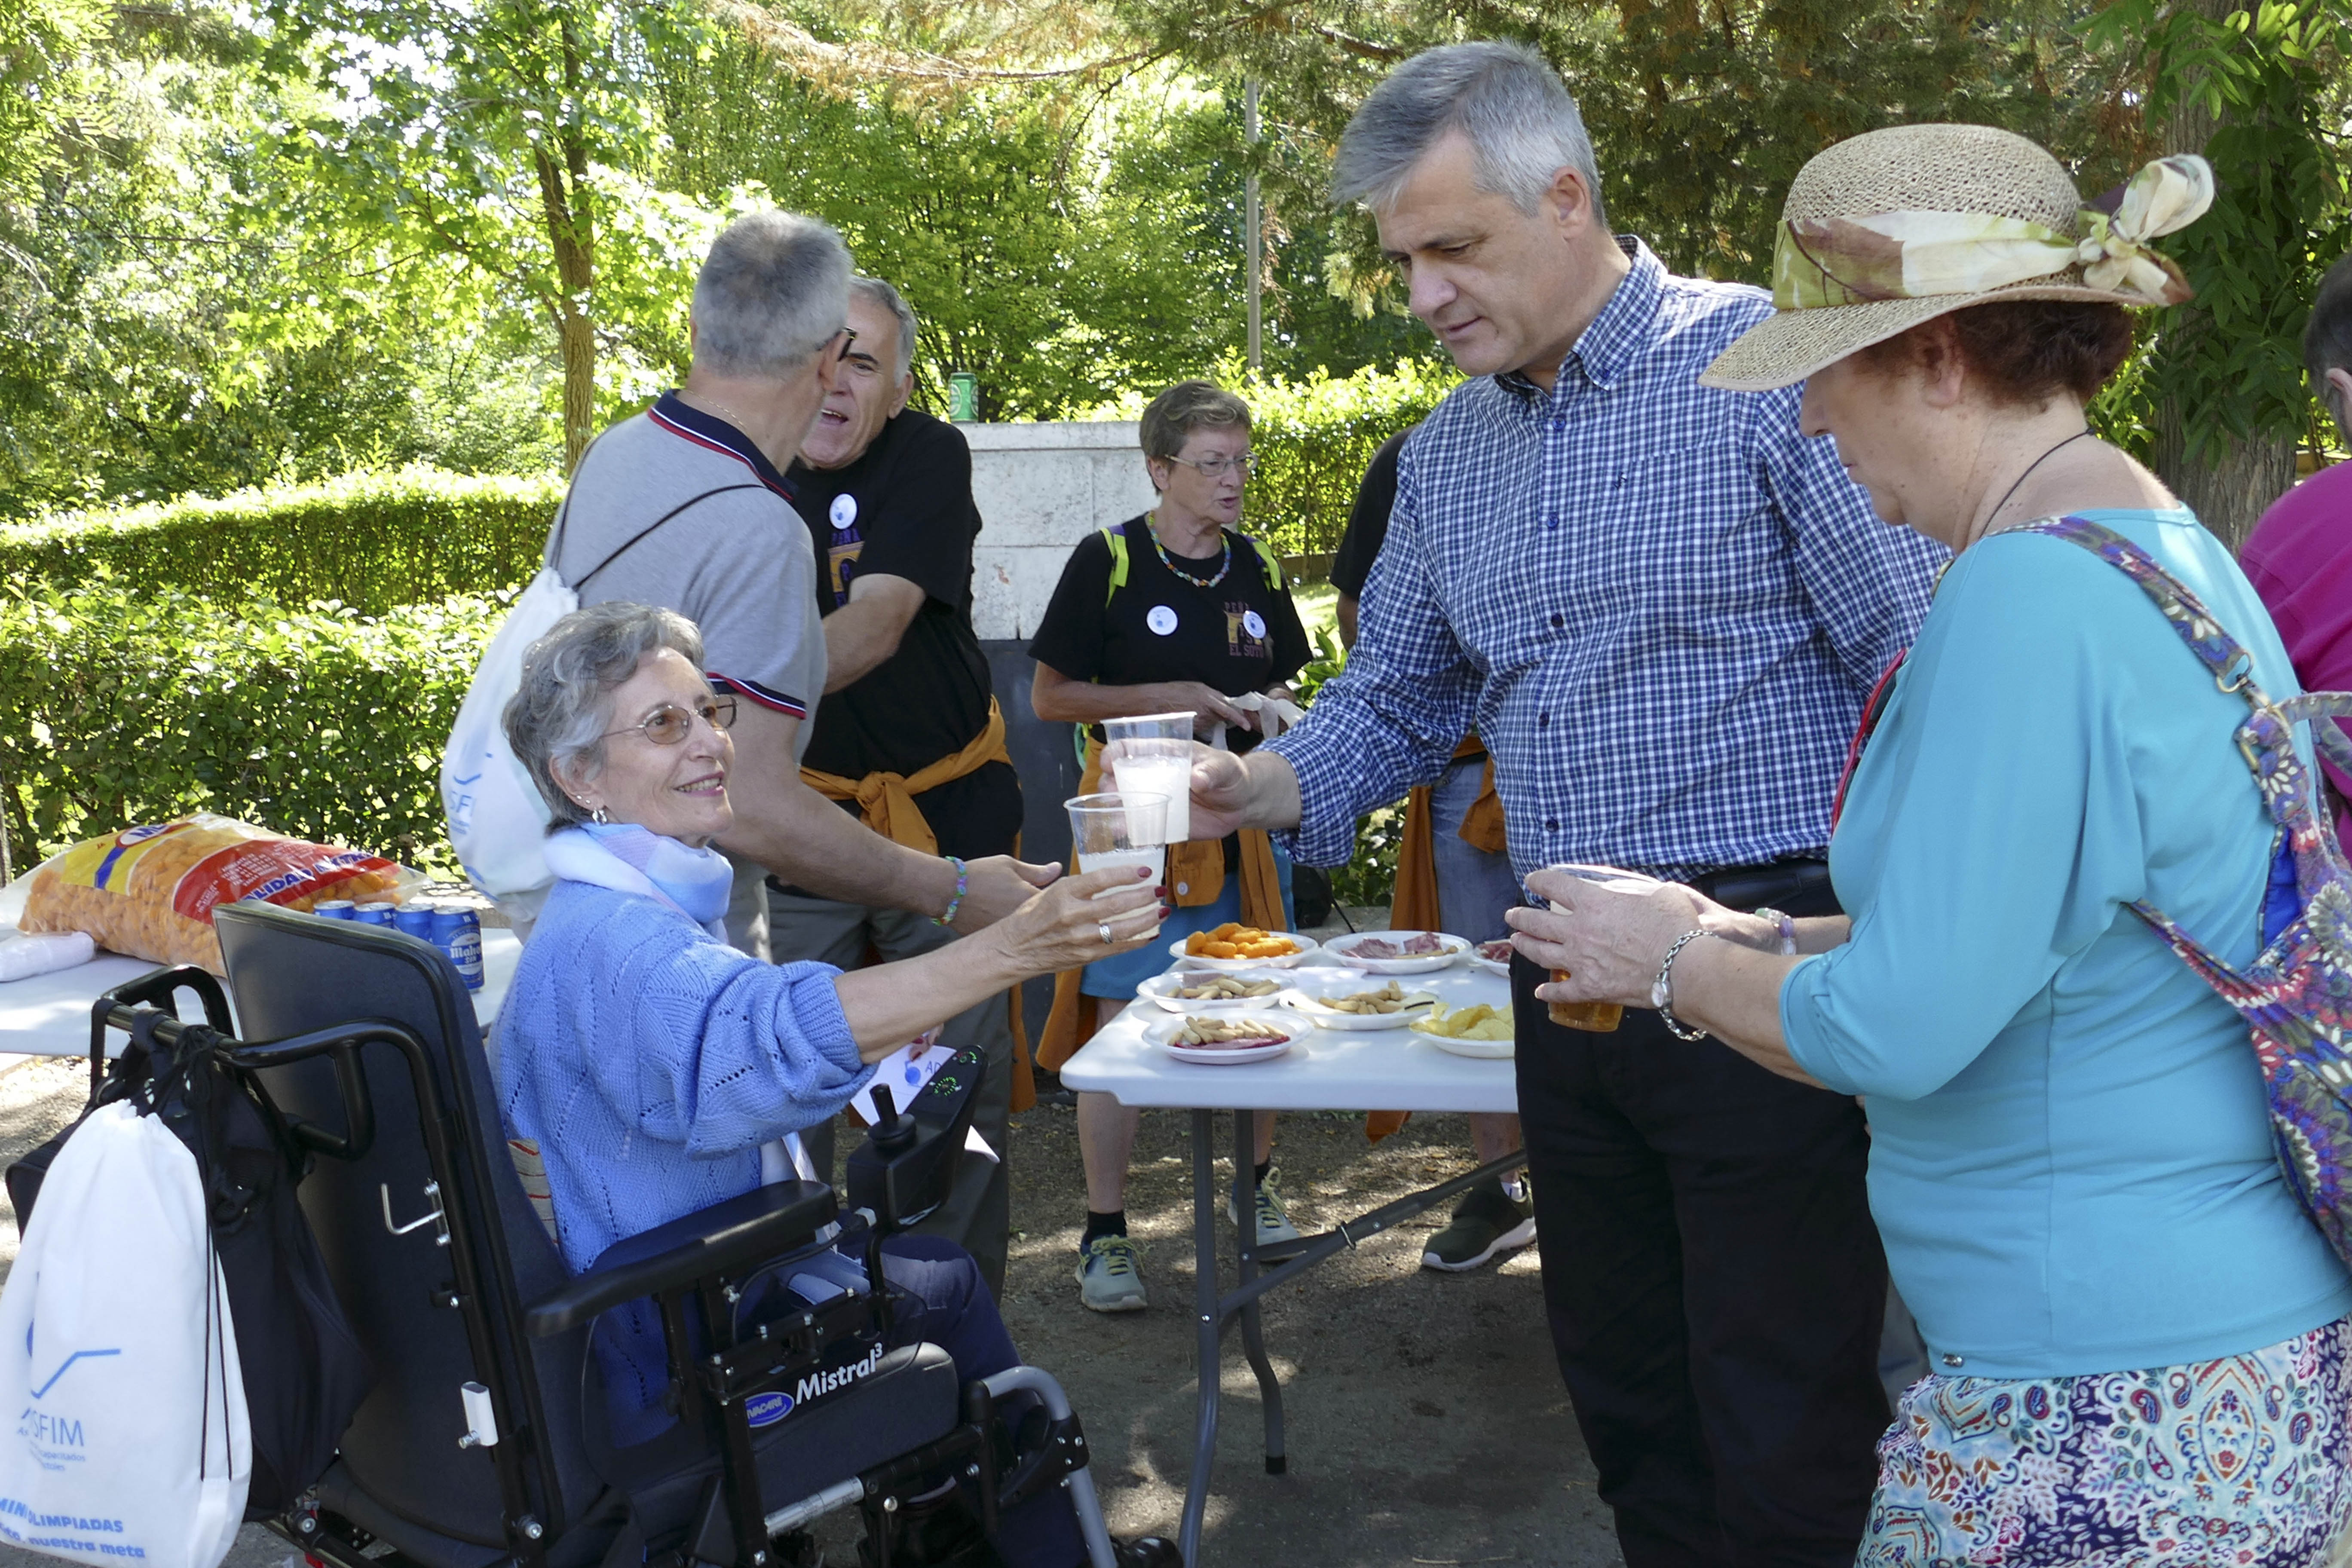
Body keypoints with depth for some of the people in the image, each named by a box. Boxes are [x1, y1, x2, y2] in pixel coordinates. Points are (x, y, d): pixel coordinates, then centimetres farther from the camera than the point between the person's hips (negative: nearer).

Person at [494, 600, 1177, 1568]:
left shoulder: (582, 920, 5)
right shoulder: (611, 940, -30)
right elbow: (768, 1031, -50)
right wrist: (1013, 947, -59)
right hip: (680, 1368, -10)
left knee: (942, 1271, 22)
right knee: (950, 1286, 8)